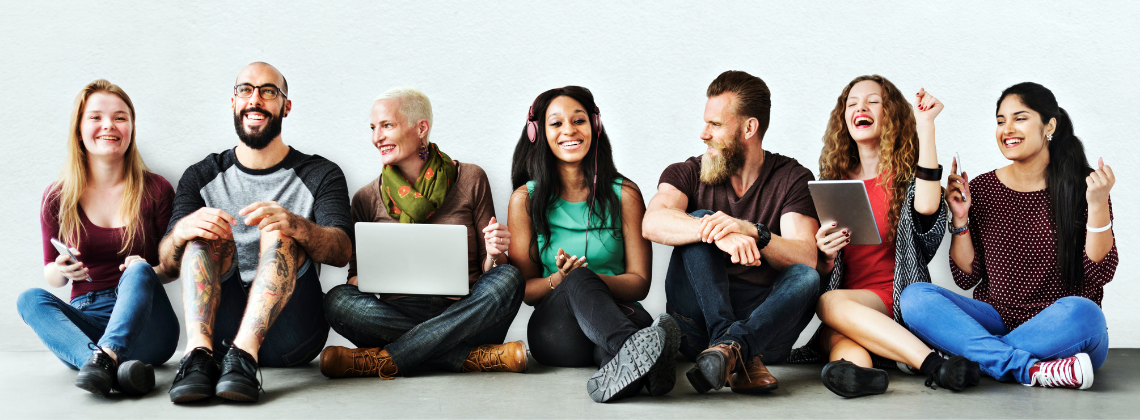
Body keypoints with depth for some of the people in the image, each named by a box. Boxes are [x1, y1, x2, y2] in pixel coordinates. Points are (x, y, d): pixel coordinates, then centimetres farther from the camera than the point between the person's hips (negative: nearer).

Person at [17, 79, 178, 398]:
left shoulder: (156, 190, 2)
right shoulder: (58, 198, 5)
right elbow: (51, 277, 12)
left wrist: (149, 272, -15)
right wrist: (61, 270, -13)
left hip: (145, 327, -2)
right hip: (86, 321, 2)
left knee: (139, 271, -29)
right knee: (30, 299, -25)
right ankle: (119, 368, -50)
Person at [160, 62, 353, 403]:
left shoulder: (321, 175, 7)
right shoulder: (202, 177, 14)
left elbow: (342, 251, -11)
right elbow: (168, 265, 1)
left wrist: (294, 224, -33)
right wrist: (182, 230, -24)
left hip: (290, 336, -2)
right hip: (219, 329, 2)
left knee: (278, 230, -23)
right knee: (205, 231, -18)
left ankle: (243, 354, -43)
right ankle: (199, 353, -39)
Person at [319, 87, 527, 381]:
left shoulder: (470, 179, 6)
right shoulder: (366, 199, 10)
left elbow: (487, 269, 8)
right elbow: (357, 276, 11)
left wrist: (494, 254, -15)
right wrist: (358, 282, -13)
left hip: (465, 317, 0)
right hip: (397, 316, 1)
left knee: (507, 278, -30)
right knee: (337, 300, -28)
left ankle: (383, 360, -29)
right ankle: (482, 358, -31)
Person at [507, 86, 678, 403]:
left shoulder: (624, 194, 7)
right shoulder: (526, 199, 8)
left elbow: (640, 282, 3)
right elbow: (523, 288, 7)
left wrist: (589, 279, -18)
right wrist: (560, 280, -17)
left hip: (617, 314, 1)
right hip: (555, 325, -1)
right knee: (579, 281, -36)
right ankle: (636, 348, -61)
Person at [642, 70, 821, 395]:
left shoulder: (793, 179, 5)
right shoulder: (687, 174, 7)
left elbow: (807, 258, -12)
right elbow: (653, 222, -17)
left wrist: (751, 232, -30)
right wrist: (719, 233, -34)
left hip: (763, 322, 0)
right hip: (697, 323, 1)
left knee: (806, 278, -28)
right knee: (699, 222, -22)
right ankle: (741, 357, -36)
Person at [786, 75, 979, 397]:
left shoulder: (907, 175, 10)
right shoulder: (834, 180, 19)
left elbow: (926, 208, -18)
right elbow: (823, 274, 18)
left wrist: (925, 126, -14)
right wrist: (825, 257, -8)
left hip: (895, 301, -2)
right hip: (848, 307, 3)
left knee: (830, 302, -33)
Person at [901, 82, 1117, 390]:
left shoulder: (1081, 188, 1)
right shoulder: (982, 189, 7)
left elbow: (1100, 273, -6)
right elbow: (966, 277, 6)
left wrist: (1098, 206, -16)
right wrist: (961, 219, -6)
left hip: (1056, 330, -3)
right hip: (996, 322, 3)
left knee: (1081, 312, -37)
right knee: (914, 297, -21)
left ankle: (972, 359, -23)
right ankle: (1032, 370, -31)